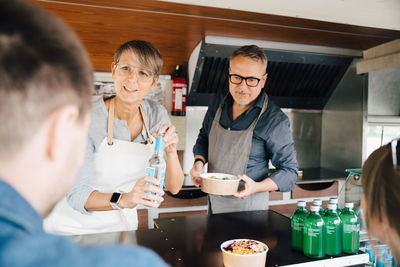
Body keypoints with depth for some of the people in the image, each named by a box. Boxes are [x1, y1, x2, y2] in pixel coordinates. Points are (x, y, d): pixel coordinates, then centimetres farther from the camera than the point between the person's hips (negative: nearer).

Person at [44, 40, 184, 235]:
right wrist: (124, 199, -36)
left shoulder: (156, 114, -7)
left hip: (123, 224, 3)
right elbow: (76, 195, -20)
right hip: (73, 227, -3)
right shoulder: (87, 120, -20)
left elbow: (174, 188, -5)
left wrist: (171, 152, -23)